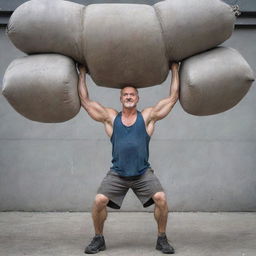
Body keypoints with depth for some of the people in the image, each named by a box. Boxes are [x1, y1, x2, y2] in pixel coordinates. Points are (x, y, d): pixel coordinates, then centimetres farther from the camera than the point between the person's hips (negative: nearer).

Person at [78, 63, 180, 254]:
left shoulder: (147, 116, 4)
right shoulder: (111, 117, 6)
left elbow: (173, 98, 5)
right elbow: (85, 101, 9)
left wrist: (175, 70, 8)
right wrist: (82, 74, 13)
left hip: (143, 172, -1)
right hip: (117, 173, 1)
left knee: (161, 199, -21)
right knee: (99, 201, -17)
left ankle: (162, 239, 1)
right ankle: (99, 239, 6)